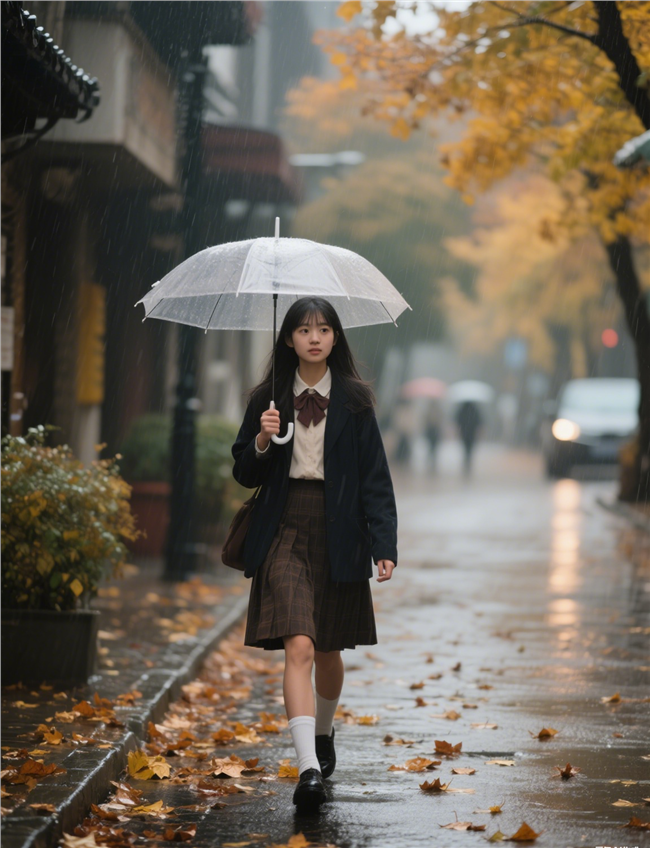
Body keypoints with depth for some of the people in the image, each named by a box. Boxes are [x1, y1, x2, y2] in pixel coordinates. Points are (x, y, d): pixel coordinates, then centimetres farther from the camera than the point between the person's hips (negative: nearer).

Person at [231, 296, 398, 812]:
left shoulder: (354, 401, 2)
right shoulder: (269, 400, 5)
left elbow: (375, 477, 0)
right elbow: (245, 475, 8)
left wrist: (384, 545, -8)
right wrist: (262, 441, -13)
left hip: (337, 533, 1)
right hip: (285, 531, -1)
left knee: (328, 651, 14)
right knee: (298, 648, -16)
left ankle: (323, 735, 43)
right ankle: (309, 769, -25)